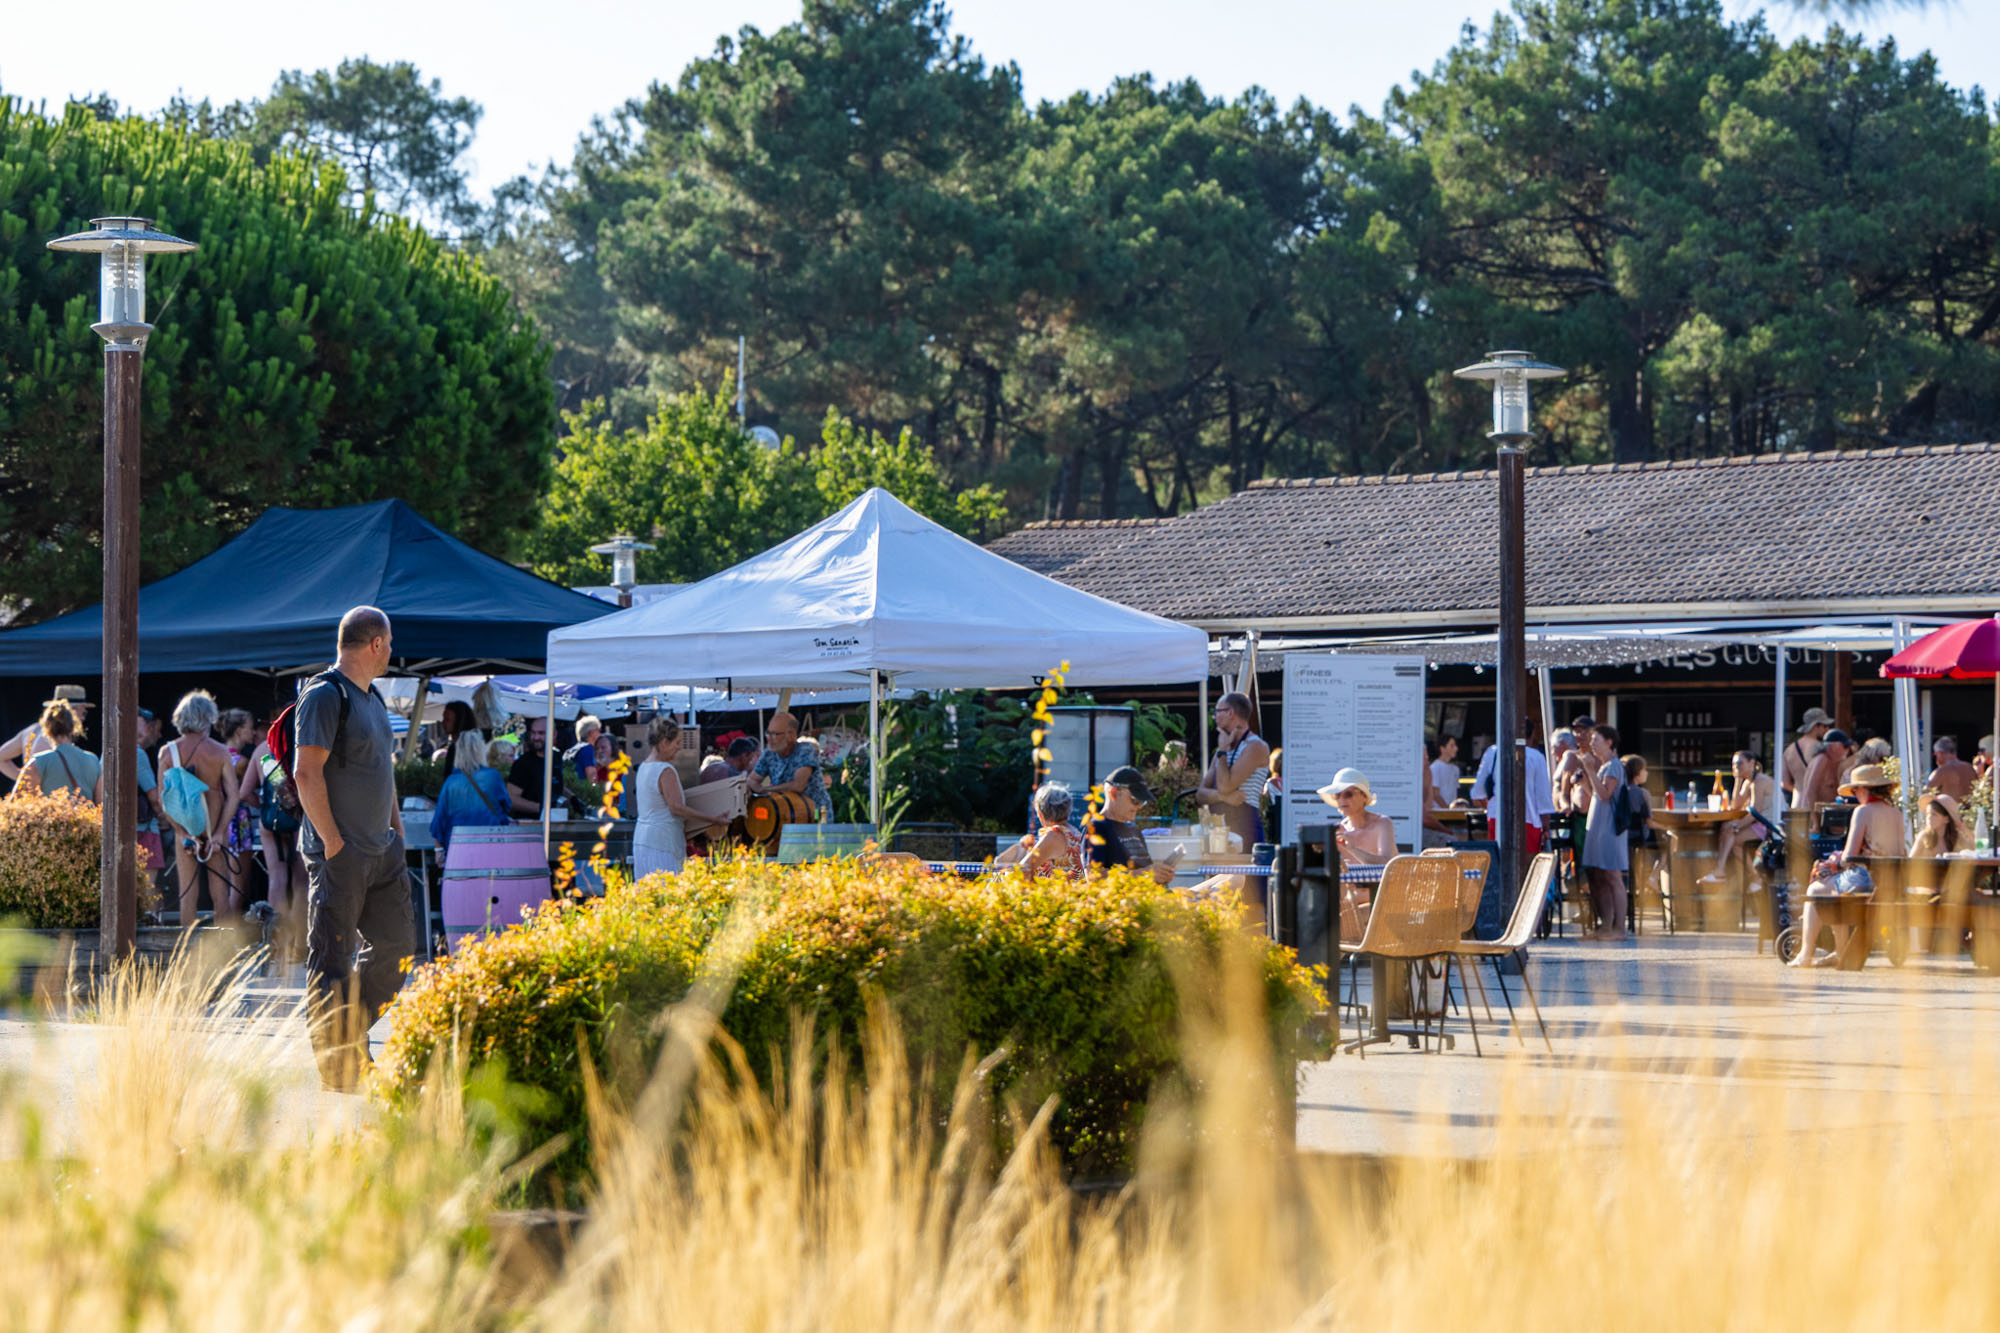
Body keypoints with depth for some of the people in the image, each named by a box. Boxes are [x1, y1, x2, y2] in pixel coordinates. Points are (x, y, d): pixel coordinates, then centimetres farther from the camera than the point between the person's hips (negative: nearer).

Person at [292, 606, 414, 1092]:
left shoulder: (372, 699, 17)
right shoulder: (324, 696, -12)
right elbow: (306, 771, -19)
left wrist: (396, 828, 18)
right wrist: (332, 841, -20)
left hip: (381, 850, 9)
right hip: (339, 851, -9)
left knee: (396, 943, 11)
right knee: (332, 959, -3)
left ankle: (350, 1031, 24)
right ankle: (337, 1069, 1)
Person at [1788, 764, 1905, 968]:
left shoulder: (1863, 812, -10)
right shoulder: (1896, 813, 10)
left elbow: (1850, 855, -13)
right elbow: (1899, 854, 16)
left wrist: (1841, 859, 11)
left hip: (1863, 878, -8)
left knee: (1814, 891, 16)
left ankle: (1805, 954, 16)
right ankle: (1841, 952, 30)